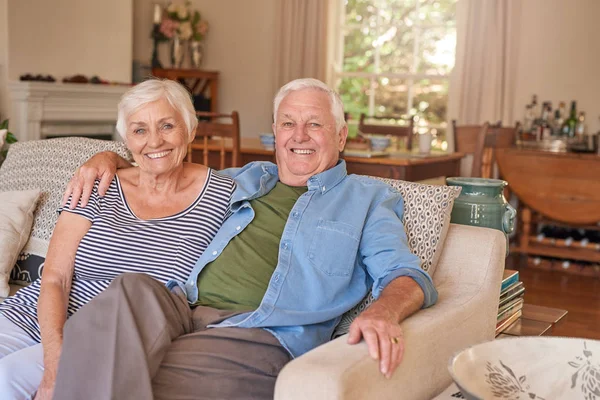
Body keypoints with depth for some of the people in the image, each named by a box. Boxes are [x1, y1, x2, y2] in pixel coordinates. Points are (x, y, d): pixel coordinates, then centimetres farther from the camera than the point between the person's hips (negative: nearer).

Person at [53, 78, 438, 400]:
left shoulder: (367, 198, 18)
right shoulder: (247, 178, 30)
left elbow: (407, 275, 3)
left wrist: (384, 311, -22)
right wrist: (108, 158, 24)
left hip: (258, 334, -4)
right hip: (182, 307, 5)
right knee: (131, 291, -33)